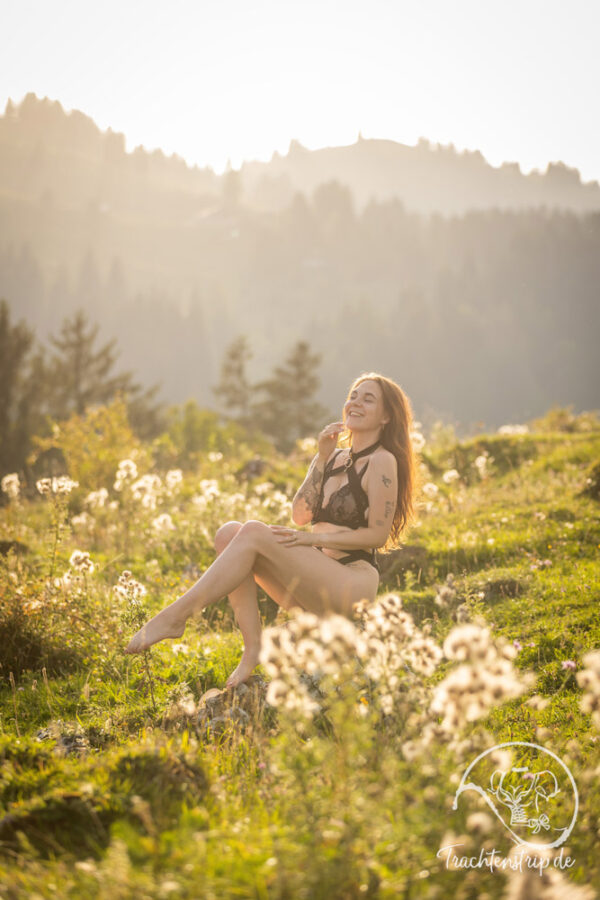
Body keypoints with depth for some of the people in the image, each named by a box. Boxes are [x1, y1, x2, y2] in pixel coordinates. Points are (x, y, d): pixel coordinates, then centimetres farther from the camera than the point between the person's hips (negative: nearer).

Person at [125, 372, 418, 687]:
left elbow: (378, 534, -9)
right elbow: (300, 515, 11)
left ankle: (175, 616, -28)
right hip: (314, 584, 8)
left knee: (254, 533, -25)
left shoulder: (382, 461, -4)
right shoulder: (336, 457, 20)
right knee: (229, 532, -12)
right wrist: (321, 458, 3)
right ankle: (253, 647, -21)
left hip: (353, 584, -8)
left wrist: (315, 537, -15)